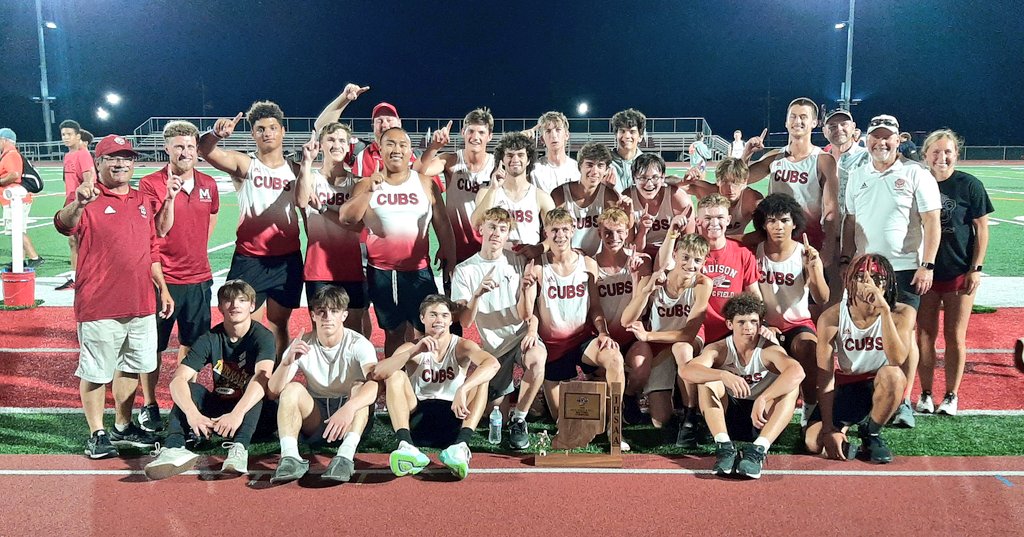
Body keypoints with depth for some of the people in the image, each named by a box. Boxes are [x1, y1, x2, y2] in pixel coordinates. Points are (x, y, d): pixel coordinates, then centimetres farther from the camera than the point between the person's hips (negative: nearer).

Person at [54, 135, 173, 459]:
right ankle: (97, 434, 15)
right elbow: (64, 225, -29)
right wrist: (77, 204, -50)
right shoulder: (88, 200, -7)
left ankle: (123, 428, 31)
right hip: (100, 307, -7)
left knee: (131, 367, 17)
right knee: (96, 372, 2)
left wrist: (162, 287, 16)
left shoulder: (141, 202, 13)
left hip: (142, 305, 7)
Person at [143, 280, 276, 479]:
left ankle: (239, 448, -48)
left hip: (254, 412, -3)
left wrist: (237, 413, -50)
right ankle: (174, 448, -41)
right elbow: (178, 379, -19)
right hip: (220, 408, 3)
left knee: (255, 387, -32)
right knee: (190, 388, -21)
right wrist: (192, 413, -38)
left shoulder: (262, 336, -15)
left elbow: (263, 377, -34)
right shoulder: (210, 339, -6)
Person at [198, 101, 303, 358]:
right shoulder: (244, 164, -1)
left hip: (287, 260, 3)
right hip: (249, 260, -2)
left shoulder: (295, 170, 8)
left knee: (279, 327, 11)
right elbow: (205, 150, -18)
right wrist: (216, 134, -37)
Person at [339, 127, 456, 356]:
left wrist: (449, 254, 1)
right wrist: (369, 191, -19)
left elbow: (442, 222, 5)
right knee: (394, 331, 13)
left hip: (418, 270, 0)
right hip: (380, 271, 1)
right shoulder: (367, 184, 2)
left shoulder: (425, 184, 2)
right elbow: (346, 219, -10)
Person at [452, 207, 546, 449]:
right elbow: (465, 323, -12)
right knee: (494, 403, 3)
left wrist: (532, 330, -16)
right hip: (493, 344, 1)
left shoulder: (518, 262, 2)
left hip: (521, 335, 0)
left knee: (537, 358, -34)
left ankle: (518, 419, -12)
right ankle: (506, 384, 42)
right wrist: (477, 293, -29)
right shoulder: (464, 271, -5)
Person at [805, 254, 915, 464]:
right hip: (846, 386, 1)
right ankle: (844, 424, 19)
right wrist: (829, 429, -19)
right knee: (814, 443, -19)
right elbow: (825, 377, -16)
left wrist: (884, 311, -43)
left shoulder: (902, 314, -19)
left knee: (892, 375, -38)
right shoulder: (831, 318, -18)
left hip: (882, 388, -1)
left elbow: (897, 360, -37)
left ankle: (871, 433, -8)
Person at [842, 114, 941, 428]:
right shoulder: (857, 176, 11)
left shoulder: (915, 175, -2)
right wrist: (846, 258, 9)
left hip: (905, 269, -4)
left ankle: (904, 402, 7)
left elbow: (932, 222, -5)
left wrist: (927, 265, -11)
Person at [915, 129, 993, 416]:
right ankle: (926, 393, 17)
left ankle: (951, 395, 18)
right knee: (925, 334, 6)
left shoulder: (970, 185, -5)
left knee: (955, 336, 5)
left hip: (959, 272, -2)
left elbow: (981, 228, -1)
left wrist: (976, 268, -6)